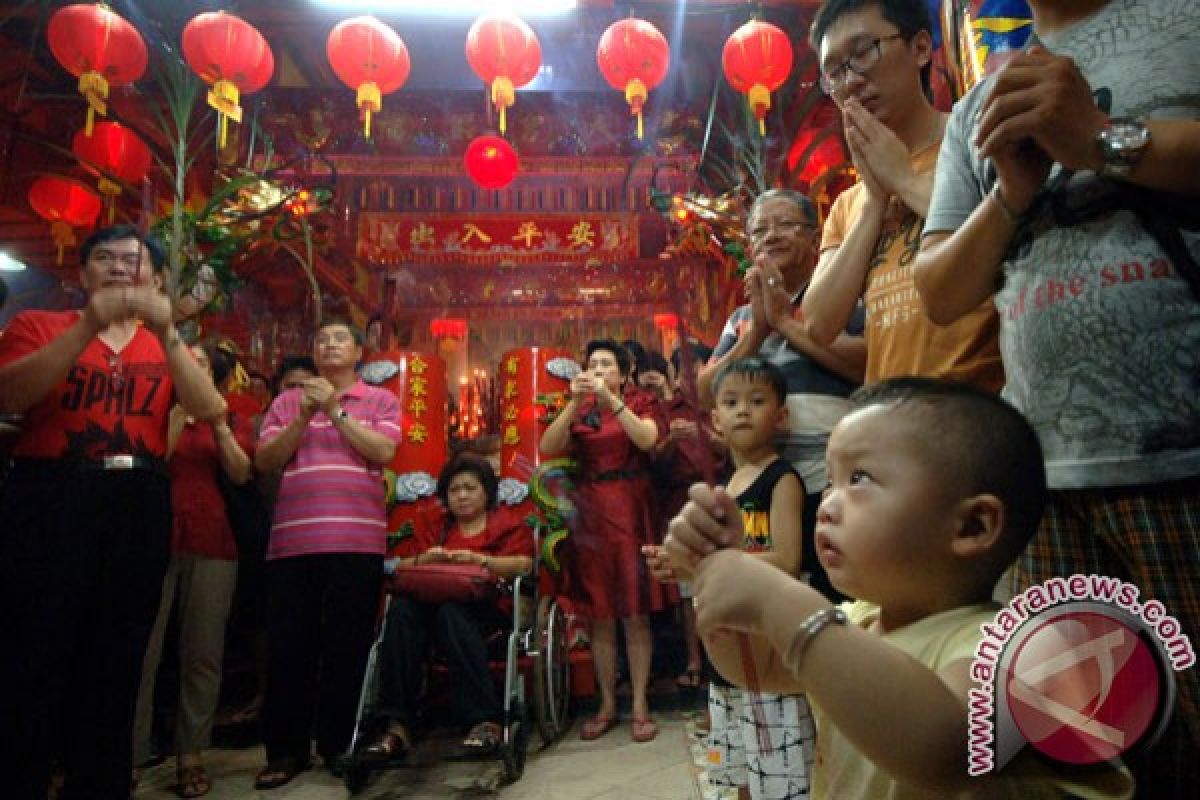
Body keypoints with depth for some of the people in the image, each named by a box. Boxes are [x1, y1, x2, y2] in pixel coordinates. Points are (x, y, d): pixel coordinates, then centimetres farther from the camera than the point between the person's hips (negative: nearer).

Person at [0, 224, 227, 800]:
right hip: (48, 502, -2)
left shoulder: (166, 347, 13)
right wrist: (89, 326, -17)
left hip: (137, 509, 3)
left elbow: (210, 410, -4)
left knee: (115, 663, 10)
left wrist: (166, 333, -14)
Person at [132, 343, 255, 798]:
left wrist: (218, 424, -6)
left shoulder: (234, 422, 17)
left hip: (212, 542, 1)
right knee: (142, 649, -9)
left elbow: (241, 474, 0)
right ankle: (130, 756, -2)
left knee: (202, 653, 0)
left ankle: (190, 756, 7)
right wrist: (177, 418, -4)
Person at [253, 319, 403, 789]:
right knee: (287, 645, 6)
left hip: (356, 540, -2)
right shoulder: (287, 402, 15)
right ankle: (286, 749, 18)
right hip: (292, 539, 2)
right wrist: (302, 419, -7)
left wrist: (335, 411, -8)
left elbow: (383, 452, -7)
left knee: (348, 645, 4)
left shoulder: (380, 400, 9)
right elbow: (264, 461, 6)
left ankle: (340, 745, 18)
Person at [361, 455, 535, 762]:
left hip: (490, 608, -3)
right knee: (402, 607, -29)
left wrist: (479, 559, -15)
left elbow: (523, 565, 0)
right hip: (434, 604, 3)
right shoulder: (435, 530, 27)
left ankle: (486, 719, -35)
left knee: (452, 611, -36)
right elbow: (403, 567, 14)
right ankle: (395, 724, -31)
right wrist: (424, 559, -8)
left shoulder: (508, 522, 19)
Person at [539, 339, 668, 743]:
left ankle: (640, 704, 10)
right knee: (599, 614, 7)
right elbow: (548, 448, -4)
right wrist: (574, 403, -14)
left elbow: (647, 439, -15)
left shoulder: (642, 401, 6)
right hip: (589, 512, 3)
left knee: (635, 613, 0)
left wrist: (610, 400, -21)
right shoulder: (579, 409, 11)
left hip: (631, 510, -2)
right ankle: (606, 705, 18)